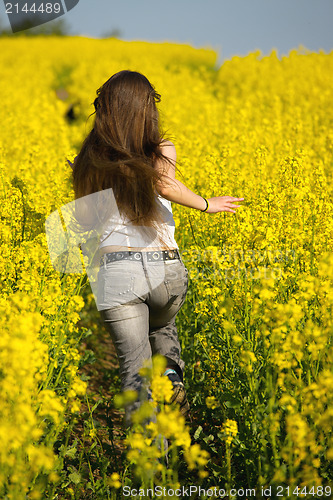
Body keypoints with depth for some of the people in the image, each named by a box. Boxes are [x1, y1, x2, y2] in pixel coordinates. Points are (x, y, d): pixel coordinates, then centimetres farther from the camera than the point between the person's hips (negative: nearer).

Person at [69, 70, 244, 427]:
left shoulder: (92, 157, 8)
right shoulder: (162, 149, 4)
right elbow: (165, 185, -17)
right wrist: (205, 204, -3)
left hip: (117, 270, -1)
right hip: (167, 269, 1)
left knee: (135, 369, 5)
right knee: (162, 326, 33)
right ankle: (173, 375, 6)